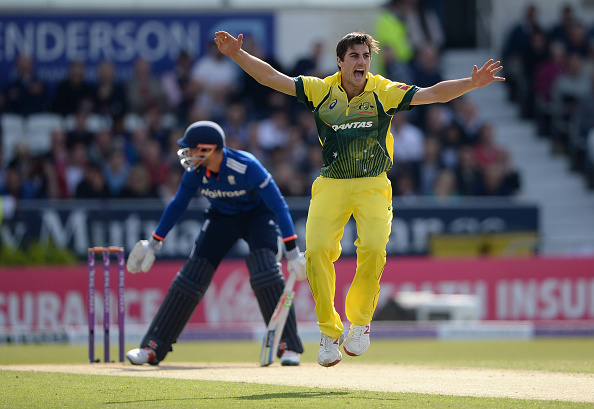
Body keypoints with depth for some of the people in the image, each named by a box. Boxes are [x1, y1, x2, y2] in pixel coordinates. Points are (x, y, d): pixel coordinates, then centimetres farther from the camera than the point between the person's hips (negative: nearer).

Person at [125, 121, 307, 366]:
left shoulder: (247, 167, -35)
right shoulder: (195, 170, -19)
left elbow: (278, 205, -30)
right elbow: (177, 205, -2)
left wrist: (293, 251, -35)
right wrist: (153, 244, 3)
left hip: (258, 215, -4)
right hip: (221, 217, 4)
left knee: (266, 270, -26)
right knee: (192, 275, -4)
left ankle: (288, 347, -20)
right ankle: (153, 348, -1)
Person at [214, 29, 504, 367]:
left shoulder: (384, 92, 1)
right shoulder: (321, 90, 3)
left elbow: (433, 94, -7)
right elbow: (272, 77, 1)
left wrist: (471, 84, -21)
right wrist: (237, 55, -11)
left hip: (373, 185, -1)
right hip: (330, 185, 1)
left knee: (373, 248, -23)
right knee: (317, 250, -16)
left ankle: (360, 320, 0)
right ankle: (330, 332, -1)